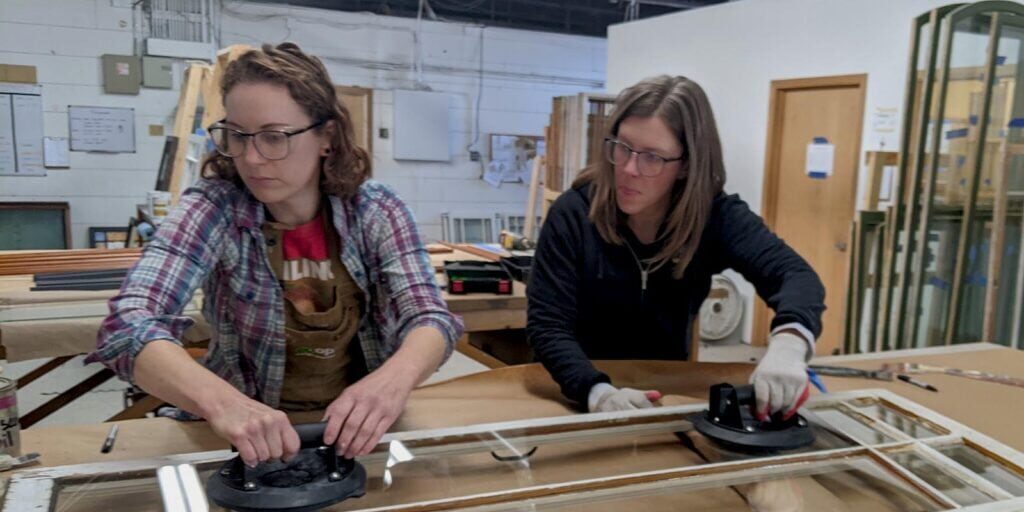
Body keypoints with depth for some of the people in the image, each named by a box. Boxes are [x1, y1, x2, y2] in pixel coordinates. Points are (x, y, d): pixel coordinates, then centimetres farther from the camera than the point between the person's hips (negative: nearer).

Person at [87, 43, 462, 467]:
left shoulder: (375, 210, -9)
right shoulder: (213, 209, -14)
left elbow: (431, 317, -17)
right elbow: (128, 326, -26)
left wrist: (395, 378, -39)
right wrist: (219, 401, -43)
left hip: (358, 428, -1)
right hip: (249, 436, 2)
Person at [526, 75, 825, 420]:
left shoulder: (717, 215, -10)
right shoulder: (573, 213, -14)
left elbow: (794, 273, -22)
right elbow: (546, 323, -18)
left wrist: (788, 343, -44)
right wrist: (598, 392, -35)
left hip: (665, 395, 1)